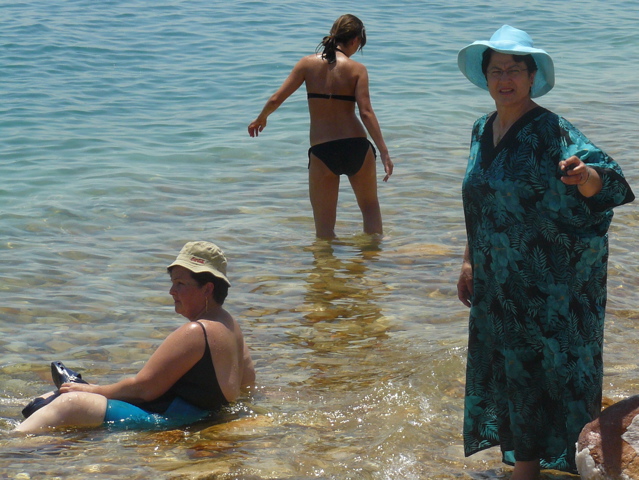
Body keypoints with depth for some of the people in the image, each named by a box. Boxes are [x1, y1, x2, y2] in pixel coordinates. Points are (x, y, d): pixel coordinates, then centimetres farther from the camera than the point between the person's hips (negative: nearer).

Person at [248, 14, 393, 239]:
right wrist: (384, 152, -13)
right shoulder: (357, 69, -3)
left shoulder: (308, 64, 1)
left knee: (324, 226, 9)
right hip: (356, 146, 0)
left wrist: (260, 119, 21)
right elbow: (366, 112, -13)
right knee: (370, 207, 24)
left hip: (322, 152, 0)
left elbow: (276, 99, 0)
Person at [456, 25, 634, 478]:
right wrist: (469, 261, 19)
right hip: (497, 285, 7)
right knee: (503, 372, 14)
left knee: (532, 377, -1)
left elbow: (604, 179, -31)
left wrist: (585, 176, -54)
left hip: (544, 287, -7)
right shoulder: (483, 131, 6)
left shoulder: (551, 132, -16)